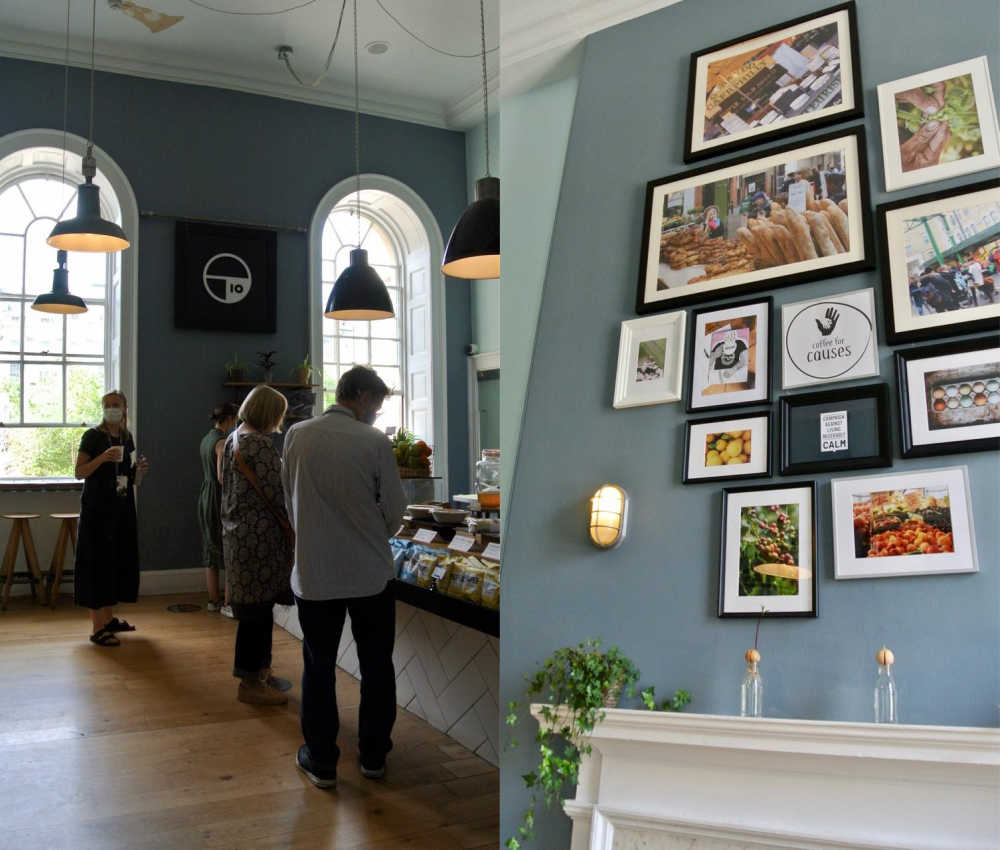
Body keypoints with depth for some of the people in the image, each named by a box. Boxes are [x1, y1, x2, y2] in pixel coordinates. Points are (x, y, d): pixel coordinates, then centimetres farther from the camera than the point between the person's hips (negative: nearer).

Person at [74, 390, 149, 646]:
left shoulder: (127, 438, 12)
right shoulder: (93, 436, -5)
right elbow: (79, 472, -11)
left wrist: (141, 470, -3)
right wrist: (103, 458, -24)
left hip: (122, 508, 6)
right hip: (98, 508, -6)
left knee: (120, 559, 10)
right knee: (98, 561, -7)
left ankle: (109, 617, 22)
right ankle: (97, 628, -6)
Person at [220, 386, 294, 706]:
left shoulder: (233, 439, 14)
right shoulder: (259, 443, -17)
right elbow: (275, 493, -17)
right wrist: (295, 525, -6)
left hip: (237, 532, 10)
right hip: (259, 533, -10)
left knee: (255, 605, 17)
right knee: (257, 607, -3)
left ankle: (259, 670, 26)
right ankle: (250, 683, 5)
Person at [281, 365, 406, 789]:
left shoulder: (296, 436, -4)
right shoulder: (375, 442, -13)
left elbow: (290, 499, 6)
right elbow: (395, 509, -5)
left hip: (314, 574, 2)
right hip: (371, 574, -1)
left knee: (318, 668, 14)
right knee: (376, 666, 15)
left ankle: (321, 761, 24)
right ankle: (373, 756, 27)